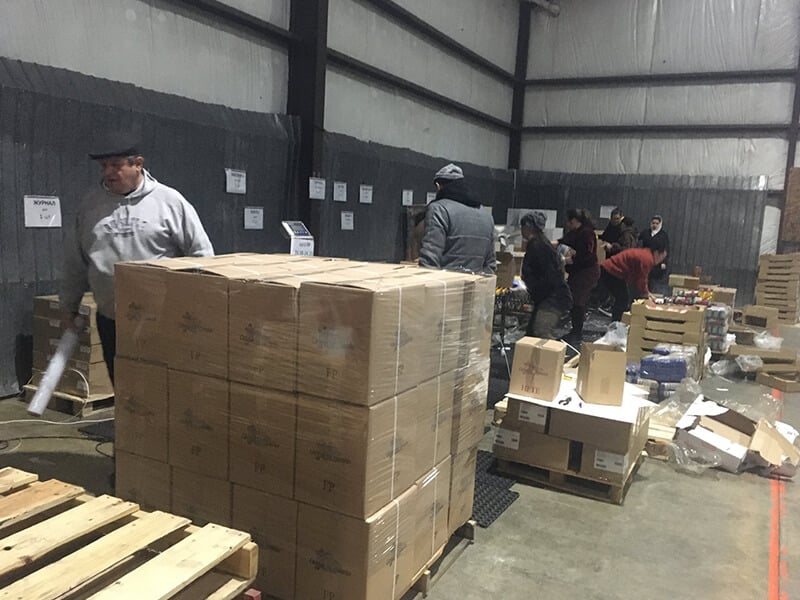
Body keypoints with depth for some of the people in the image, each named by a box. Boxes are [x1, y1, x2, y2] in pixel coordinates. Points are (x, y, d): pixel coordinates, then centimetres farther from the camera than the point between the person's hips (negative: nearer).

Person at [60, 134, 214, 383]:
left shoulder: (169, 200, -4)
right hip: (111, 320, 4)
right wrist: (70, 305, 18)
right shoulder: (89, 204, 7)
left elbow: (200, 253, -2)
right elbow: (75, 261, 16)